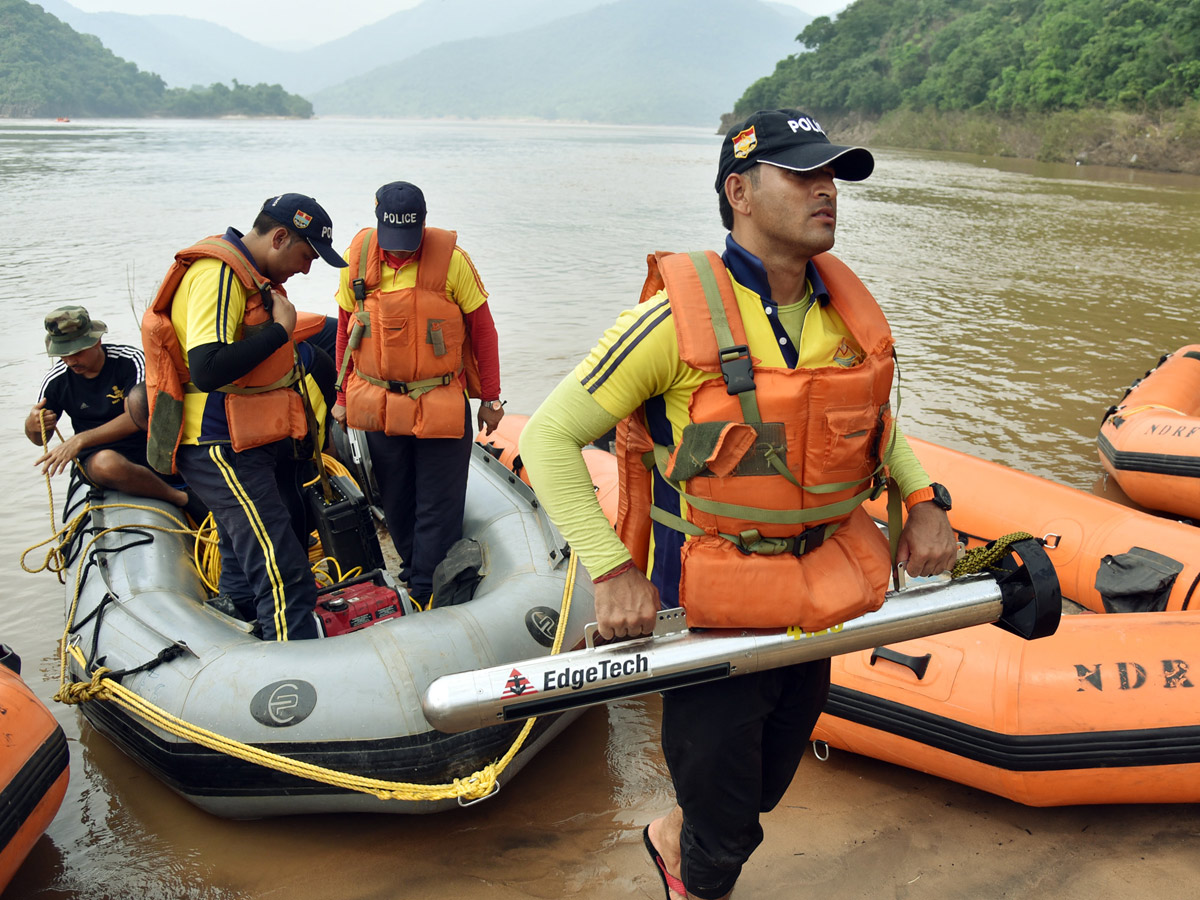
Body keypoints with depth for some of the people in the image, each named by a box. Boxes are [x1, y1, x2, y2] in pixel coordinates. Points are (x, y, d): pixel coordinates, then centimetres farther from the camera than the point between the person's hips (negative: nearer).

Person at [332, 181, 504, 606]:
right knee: (395, 503, 15)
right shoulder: (358, 256, -2)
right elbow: (346, 329, 10)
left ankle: (430, 595, 13)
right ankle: (414, 569, 36)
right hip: (378, 405, 3)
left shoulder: (450, 258, -11)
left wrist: (491, 399, -1)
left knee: (438, 507, 2)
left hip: (441, 406, -3)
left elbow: (482, 330, -3)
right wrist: (343, 397, 13)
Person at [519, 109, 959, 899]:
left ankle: (676, 836, 56)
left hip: (817, 606, 6)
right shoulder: (680, 318, -19)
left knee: (765, 786, 24)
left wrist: (924, 499, 3)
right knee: (726, 836, 9)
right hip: (710, 615, -5)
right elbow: (550, 438, -16)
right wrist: (613, 572, -23)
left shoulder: (850, 312, -1)